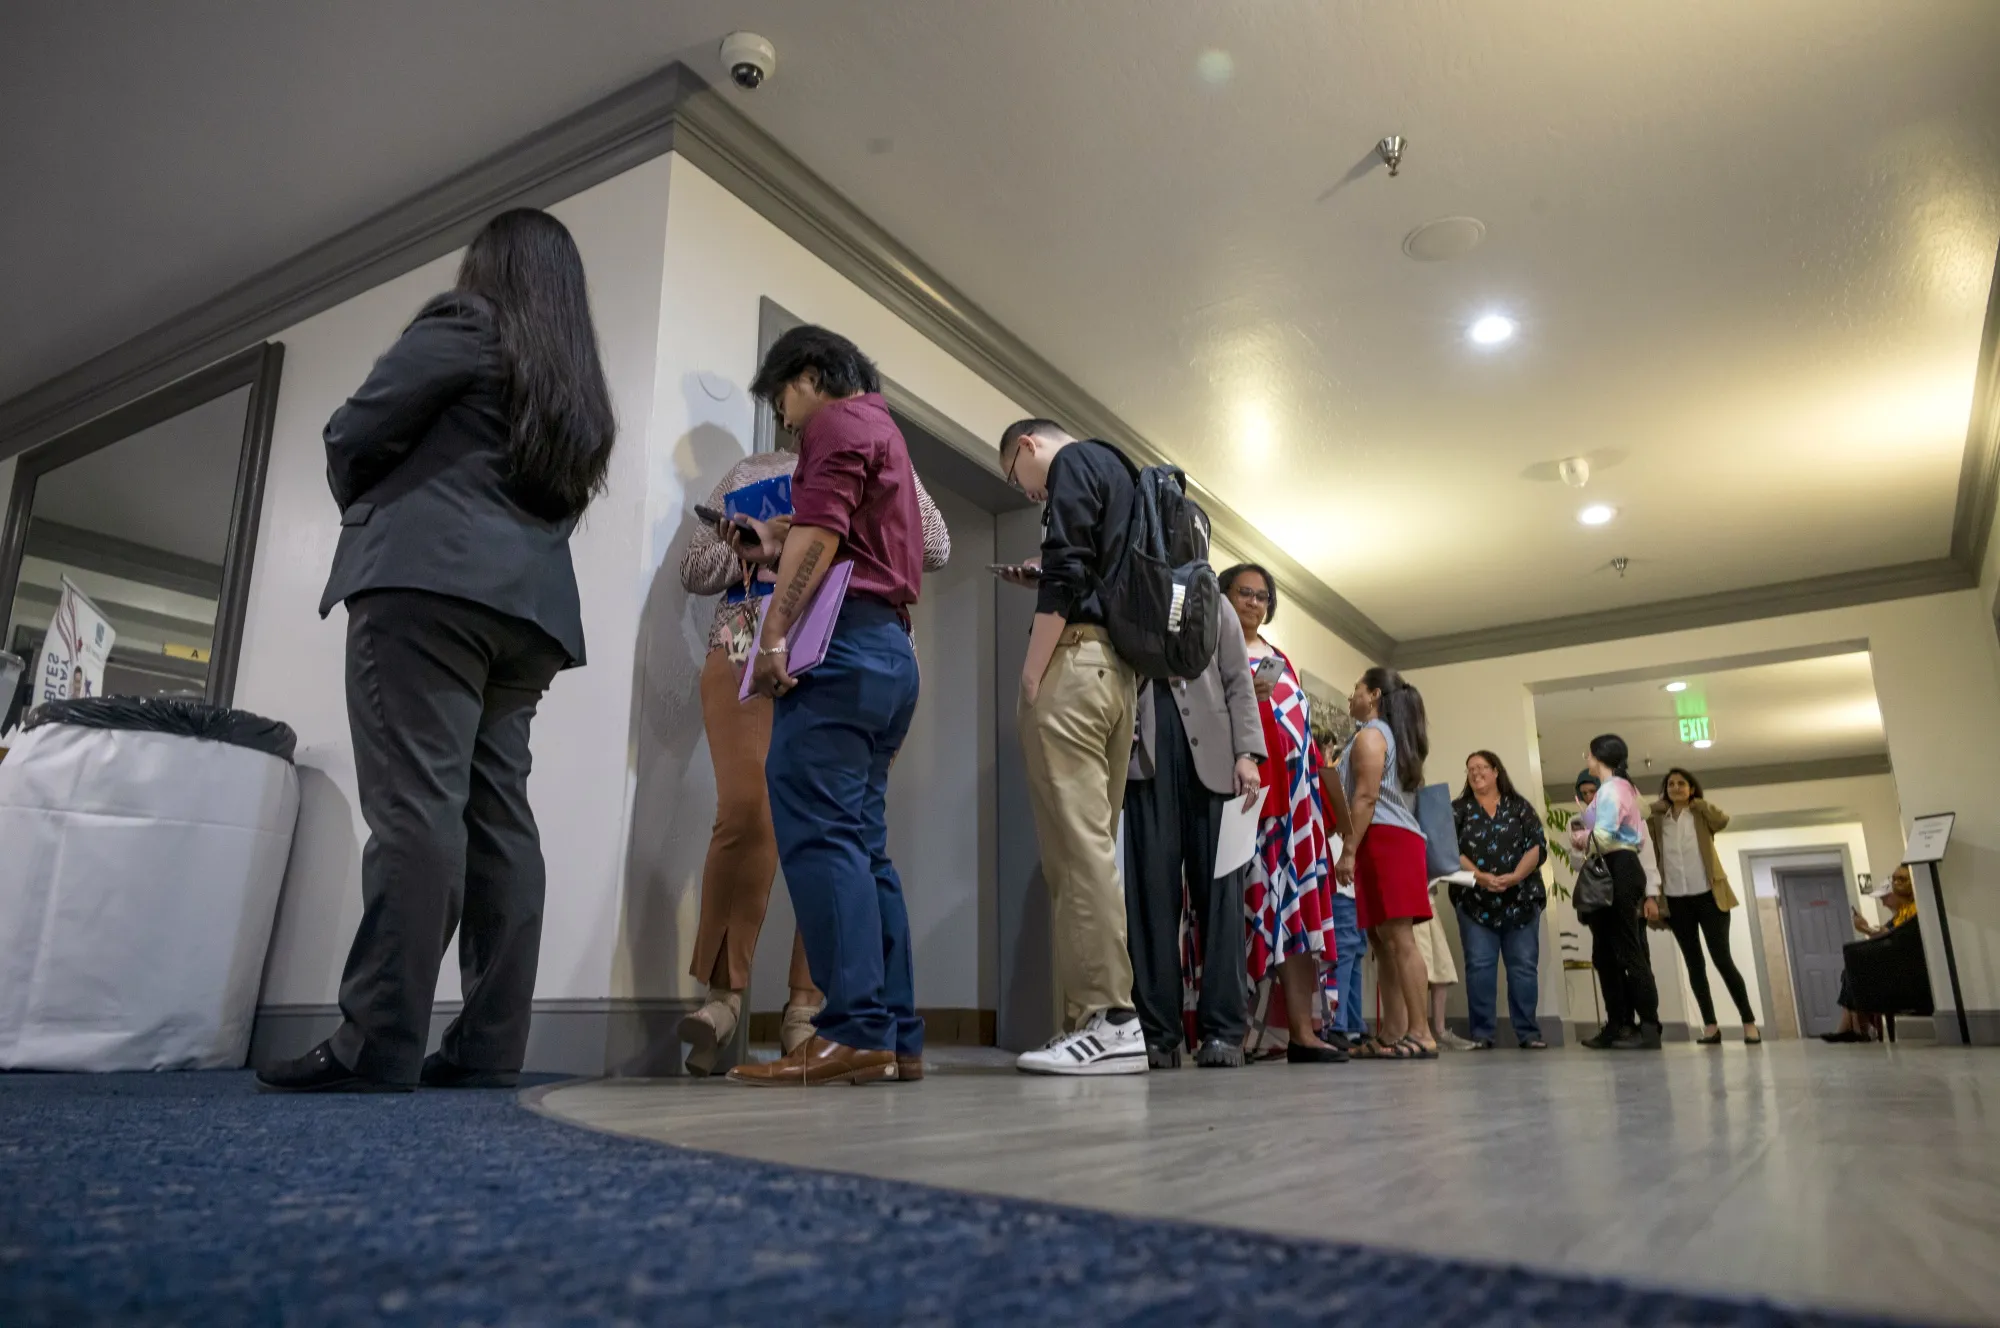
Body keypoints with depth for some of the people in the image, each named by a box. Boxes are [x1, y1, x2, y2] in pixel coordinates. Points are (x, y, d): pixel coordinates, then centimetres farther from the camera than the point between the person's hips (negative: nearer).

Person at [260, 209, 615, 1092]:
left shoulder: (467, 324, 6)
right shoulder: (581, 387, 27)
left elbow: (356, 432, 2)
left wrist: (367, 512, 18)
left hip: (430, 583, -7)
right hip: (528, 607, 7)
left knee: (414, 805, -13)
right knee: (499, 819, 0)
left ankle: (378, 1045, -15)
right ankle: (488, 1048, -2)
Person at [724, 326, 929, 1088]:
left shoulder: (838, 423, 3)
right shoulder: (885, 434, 31)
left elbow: (819, 533, -12)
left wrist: (774, 634, -19)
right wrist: (774, 547, 31)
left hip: (843, 640, -10)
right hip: (889, 650, 10)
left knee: (818, 831, -15)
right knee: (860, 841, 5)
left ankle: (855, 1032, -21)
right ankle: (896, 1036, 3)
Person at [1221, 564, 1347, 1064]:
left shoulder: (1281, 661, 25)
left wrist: (1321, 794, 16)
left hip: (1293, 794, 6)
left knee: (1299, 903, -2)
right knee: (1257, 902, -11)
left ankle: (1303, 1030, -3)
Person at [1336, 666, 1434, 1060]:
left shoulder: (1369, 735, -2)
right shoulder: (1394, 736, 26)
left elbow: (1366, 797, -14)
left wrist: (1349, 851, -17)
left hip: (1382, 841, -10)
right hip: (1398, 841, 10)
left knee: (1398, 939, -14)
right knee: (1386, 941, 5)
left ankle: (1420, 1034, -17)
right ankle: (1392, 1034, 3)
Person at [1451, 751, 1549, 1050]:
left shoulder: (1520, 806, 9)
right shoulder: (1459, 809, 8)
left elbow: (1538, 846, -1)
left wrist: (1514, 876, -16)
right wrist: (1479, 876, -17)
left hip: (1521, 899, 1)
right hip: (1475, 902, 0)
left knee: (1524, 966, 2)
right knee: (1479, 966, -3)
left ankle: (1528, 1032, 8)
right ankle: (1481, 1033, 1)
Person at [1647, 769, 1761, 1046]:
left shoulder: (1702, 815, 5)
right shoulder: (1656, 821, 9)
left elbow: (1723, 820, -16)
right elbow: (1650, 858, 4)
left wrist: (1696, 802, -4)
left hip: (1708, 896, -2)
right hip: (1675, 900, 2)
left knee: (1722, 958, -6)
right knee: (1694, 962, 3)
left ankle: (1749, 1022, 3)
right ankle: (1710, 1026, 6)